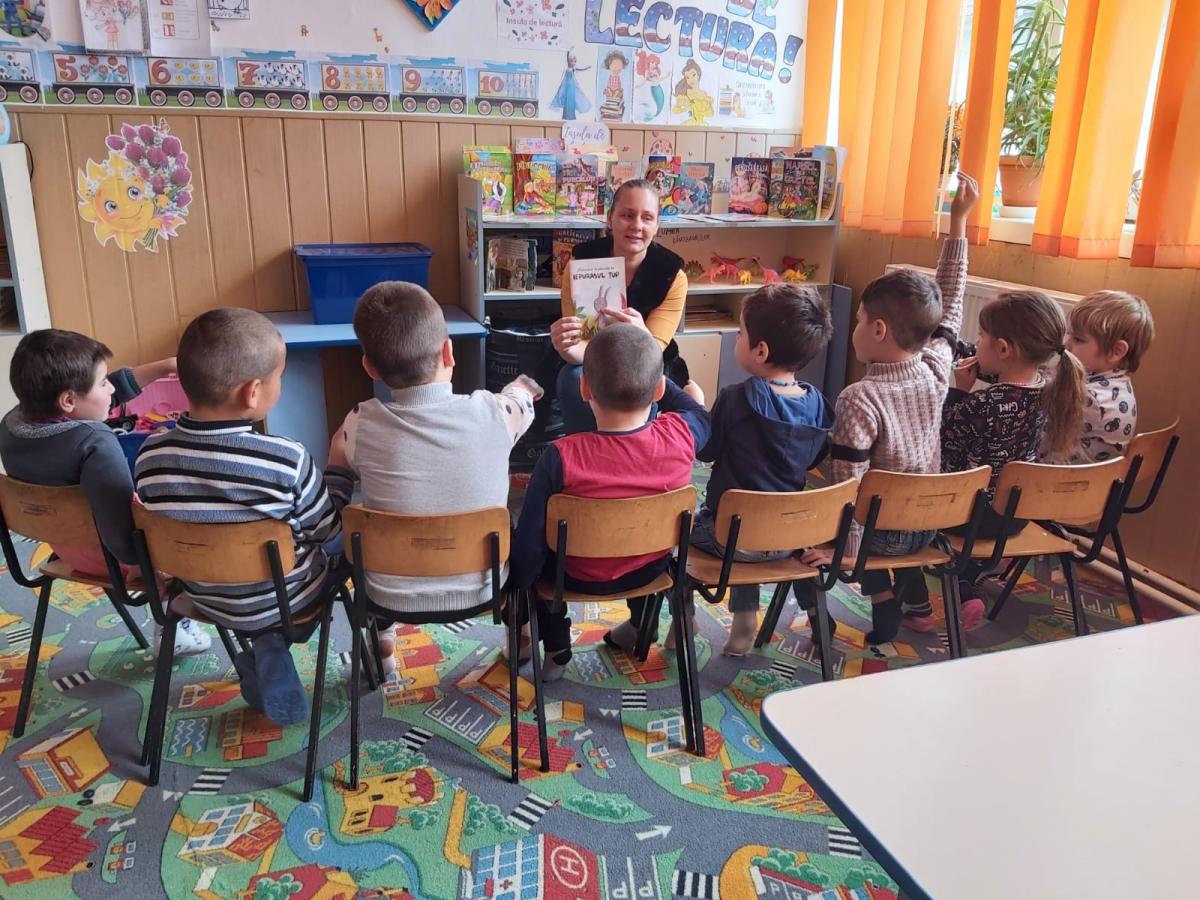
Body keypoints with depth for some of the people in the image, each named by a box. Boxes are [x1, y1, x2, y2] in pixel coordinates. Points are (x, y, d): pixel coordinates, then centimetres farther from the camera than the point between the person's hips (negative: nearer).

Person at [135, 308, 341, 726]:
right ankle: (272, 641, 21)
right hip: (284, 599, -4)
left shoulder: (152, 455, -17)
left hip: (204, 596, 4)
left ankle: (263, 644, 17)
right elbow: (326, 528, -14)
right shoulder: (287, 459, -29)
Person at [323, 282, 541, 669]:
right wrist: (524, 386, 29)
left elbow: (338, 454, 3)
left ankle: (380, 646, 43)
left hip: (392, 599, 0)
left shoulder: (361, 426, -20)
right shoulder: (492, 413, -18)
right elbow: (521, 395, 8)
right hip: (481, 590, 1)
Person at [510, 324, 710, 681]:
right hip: (651, 570, 3)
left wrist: (521, 582, -3)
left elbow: (529, 543, -25)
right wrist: (645, 353, 6)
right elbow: (698, 412, 2)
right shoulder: (679, 436, -25)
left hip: (580, 577, -3)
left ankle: (556, 649, 30)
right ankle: (643, 625, 49)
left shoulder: (562, 456, -34)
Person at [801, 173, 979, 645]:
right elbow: (949, 304, 1)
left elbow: (848, 484, -27)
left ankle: (883, 598, 20)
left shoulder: (858, 400, -28)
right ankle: (914, 593, 38)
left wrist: (844, 550, -15)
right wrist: (958, 222, 5)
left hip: (880, 533, -6)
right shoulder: (936, 370, -12)